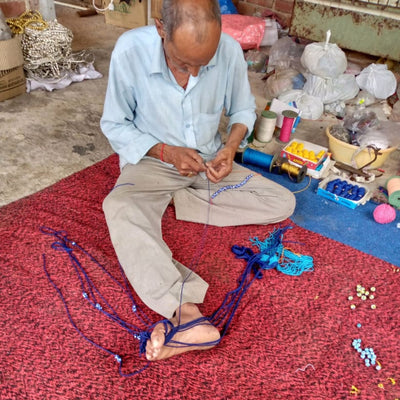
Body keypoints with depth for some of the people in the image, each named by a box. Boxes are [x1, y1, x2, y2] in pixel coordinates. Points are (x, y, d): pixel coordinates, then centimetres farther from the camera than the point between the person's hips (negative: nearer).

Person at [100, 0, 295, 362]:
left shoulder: (230, 51, -14)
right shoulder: (130, 50, -20)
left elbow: (244, 109, 3)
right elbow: (114, 124, -9)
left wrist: (230, 147, -18)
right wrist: (165, 151, -23)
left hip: (210, 163, 3)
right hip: (152, 162, -2)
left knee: (283, 203, -10)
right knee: (119, 207, -35)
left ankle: (174, 201, -13)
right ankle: (187, 312, -43)